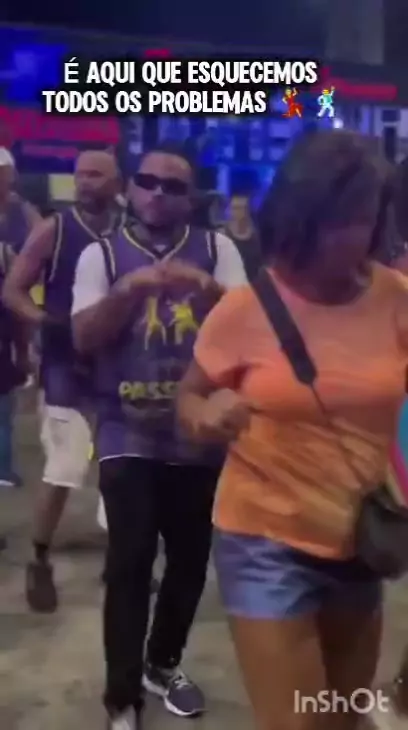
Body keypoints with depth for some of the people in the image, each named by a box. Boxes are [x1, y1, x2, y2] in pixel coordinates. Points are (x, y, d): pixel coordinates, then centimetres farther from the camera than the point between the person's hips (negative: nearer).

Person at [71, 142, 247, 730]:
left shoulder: (217, 249, 5)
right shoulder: (103, 255, 3)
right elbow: (84, 338, -8)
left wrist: (209, 289, -25)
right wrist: (129, 290, -24)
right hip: (129, 438, -2)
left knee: (190, 562, 13)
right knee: (129, 568, -2)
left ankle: (163, 665, 37)